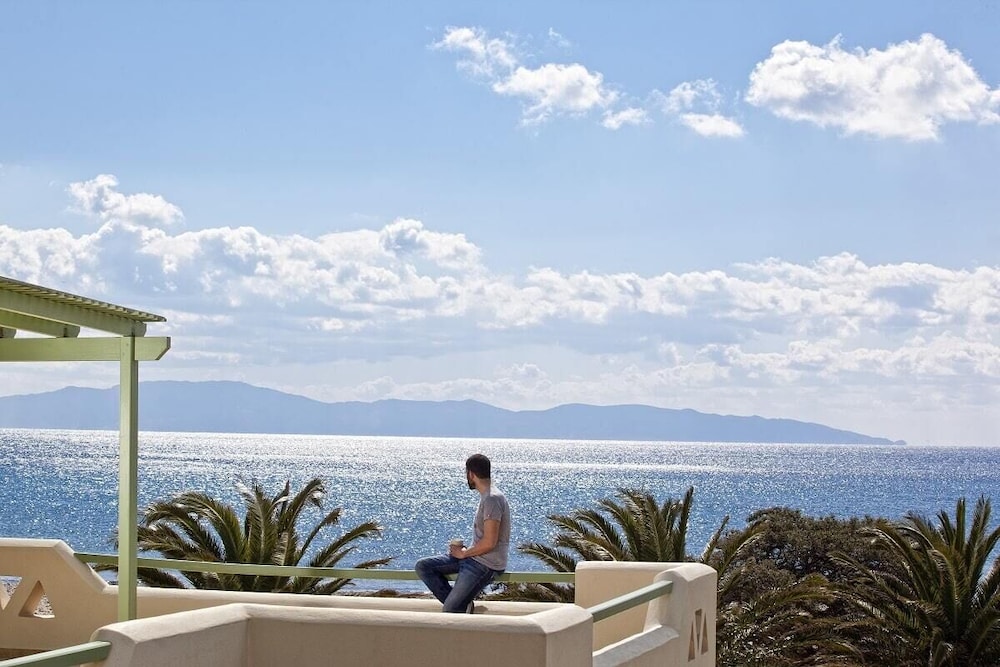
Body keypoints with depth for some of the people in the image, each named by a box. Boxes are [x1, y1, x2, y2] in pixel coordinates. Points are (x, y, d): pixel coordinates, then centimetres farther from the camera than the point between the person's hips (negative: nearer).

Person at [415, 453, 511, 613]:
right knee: (422, 567, 2)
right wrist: (464, 551, 6)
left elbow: (489, 542, -25)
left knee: (450, 612, -19)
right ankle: (461, 605, -3)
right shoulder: (486, 495, 13)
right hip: (474, 557, 11)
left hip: (486, 564, -11)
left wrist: (464, 553, -10)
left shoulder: (492, 499, -20)